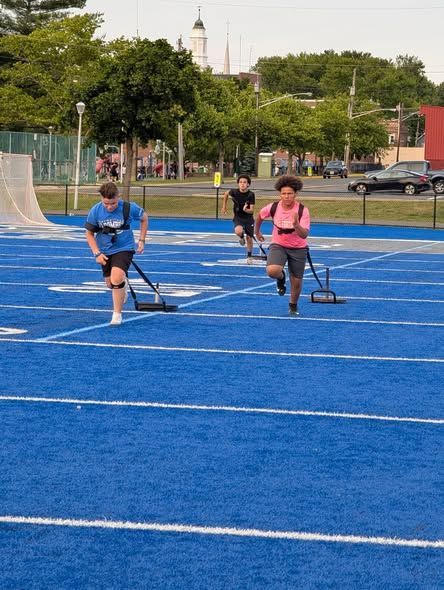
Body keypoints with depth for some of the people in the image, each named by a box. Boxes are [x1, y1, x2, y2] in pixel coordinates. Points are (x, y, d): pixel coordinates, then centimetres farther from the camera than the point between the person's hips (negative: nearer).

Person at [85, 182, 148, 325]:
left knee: (117, 279, -24)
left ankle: (117, 314, -8)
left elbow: (144, 218, 3)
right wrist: (97, 253, -11)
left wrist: (141, 240, 0)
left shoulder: (129, 208, -18)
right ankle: (123, 286, 52)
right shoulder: (95, 211, -14)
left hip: (124, 249, -3)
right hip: (105, 251, 3)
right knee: (110, 284, 13)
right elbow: (89, 234, -1)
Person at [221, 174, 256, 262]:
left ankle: (249, 256, 30)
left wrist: (246, 210, -39)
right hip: (238, 217, 0)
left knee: (249, 238, 7)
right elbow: (226, 193, 10)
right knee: (238, 231, -31)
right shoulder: (234, 192, -14)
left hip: (248, 218, 0)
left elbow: (252, 210, -17)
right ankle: (241, 237, 8)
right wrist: (224, 207, 13)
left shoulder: (251, 194, -17)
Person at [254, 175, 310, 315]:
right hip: (278, 245, 0)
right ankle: (281, 278, 10)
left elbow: (304, 235, -25)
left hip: (298, 248, 0)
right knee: (272, 270, -29)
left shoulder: (302, 210, -18)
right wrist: (257, 232, 23)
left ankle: (293, 305, 38)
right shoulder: (273, 208, -12)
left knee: (296, 282, 6)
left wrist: (296, 224, -43)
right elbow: (260, 216, 11)